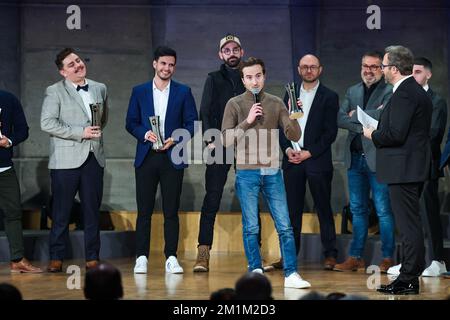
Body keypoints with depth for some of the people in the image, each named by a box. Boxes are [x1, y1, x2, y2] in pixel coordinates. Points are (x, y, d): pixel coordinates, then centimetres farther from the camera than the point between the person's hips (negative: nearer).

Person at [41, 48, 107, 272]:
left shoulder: (100, 89, 14)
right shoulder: (54, 92, -2)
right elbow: (47, 123, -13)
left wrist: (98, 132, 12)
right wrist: (81, 133, -15)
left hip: (94, 159, 4)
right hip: (65, 161, -4)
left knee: (92, 211, 6)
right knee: (61, 212, 0)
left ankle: (92, 258, 13)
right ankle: (56, 258, 7)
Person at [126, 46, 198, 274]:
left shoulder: (183, 92, 7)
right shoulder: (139, 91, 9)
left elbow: (192, 124, 5)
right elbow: (131, 123, 8)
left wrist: (175, 139, -11)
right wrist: (145, 134, -11)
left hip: (172, 158, 0)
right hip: (146, 157, 0)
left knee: (171, 211, 2)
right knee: (144, 211, 1)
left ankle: (171, 258, 6)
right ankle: (141, 257, 6)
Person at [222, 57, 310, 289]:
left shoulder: (276, 103, 7)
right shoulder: (235, 104, 1)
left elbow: (294, 136, 3)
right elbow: (226, 139, -5)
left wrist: (293, 117, -15)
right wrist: (247, 121, -15)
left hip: (272, 172, 2)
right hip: (247, 173, -2)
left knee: (285, 226, -1)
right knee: (251, 228, 2)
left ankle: (291, 274, 2)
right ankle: (256, 273, 11)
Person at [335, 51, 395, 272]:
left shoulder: (389, 92, -3)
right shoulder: (352, 92, 15)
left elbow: (383, 116, -20)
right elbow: (340, 119, 3)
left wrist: (355, 115, -6)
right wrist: (365, 125, -12)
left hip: (378, 157, -6)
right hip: (355, 157, 6)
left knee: (383, 211, -2)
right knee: (358, 210, 11)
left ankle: (387, 258, 4)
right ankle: (356, 258, 15)